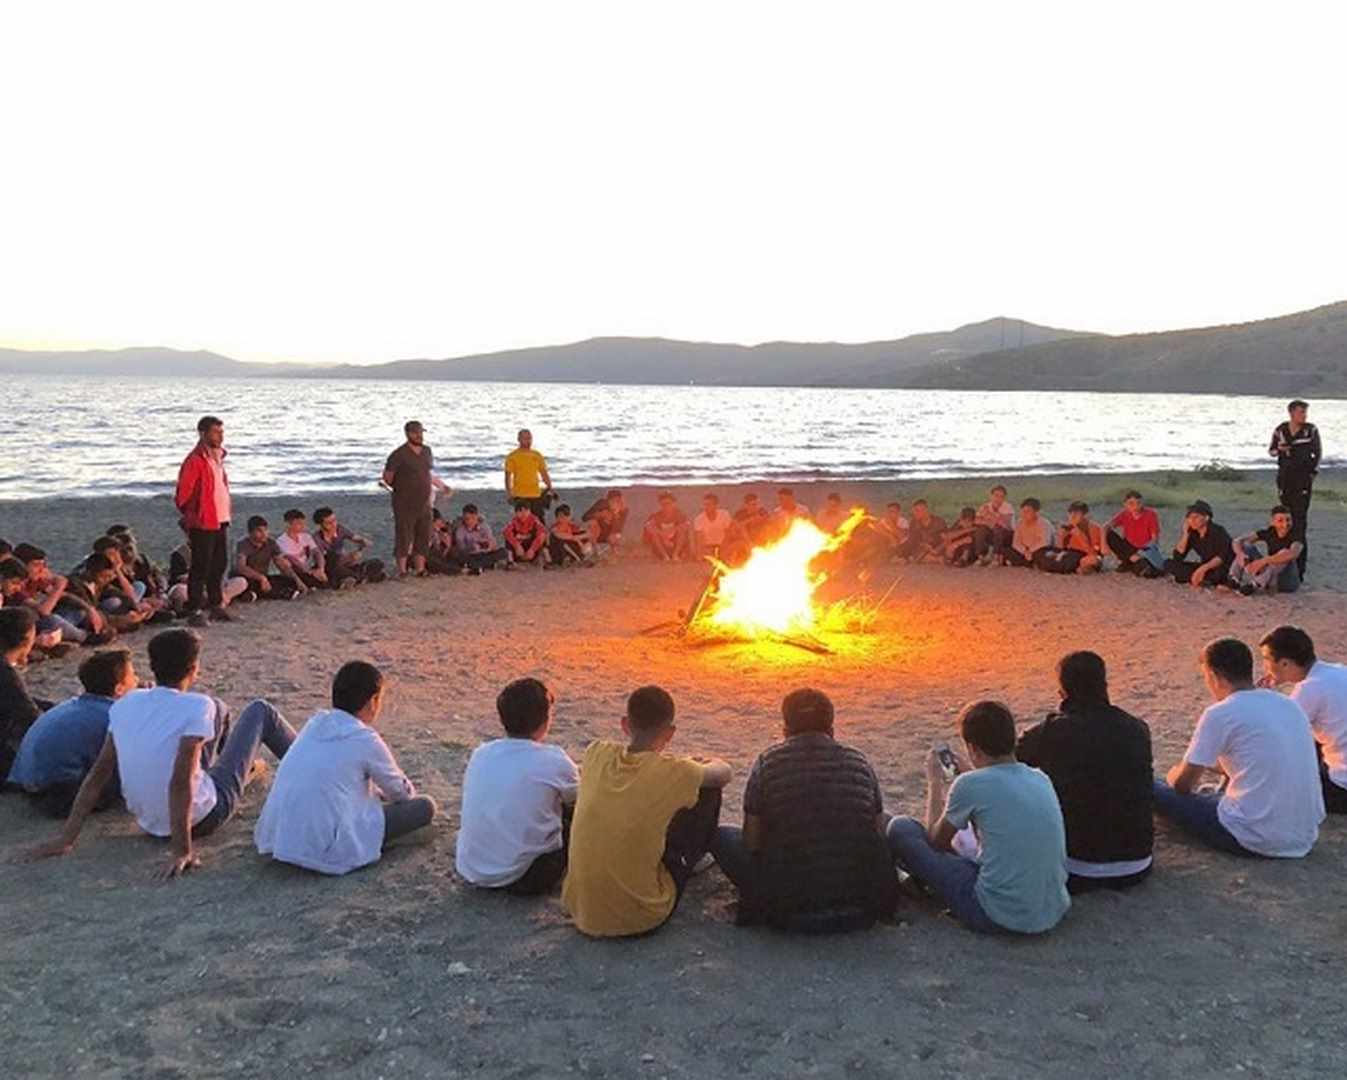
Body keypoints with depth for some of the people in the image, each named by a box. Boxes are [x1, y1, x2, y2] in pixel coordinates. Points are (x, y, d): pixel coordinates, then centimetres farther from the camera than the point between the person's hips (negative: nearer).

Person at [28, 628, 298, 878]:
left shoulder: (126, 704, -6)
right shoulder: (197, 707, -23)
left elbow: (98, 774, -6)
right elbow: (180, 781, -31)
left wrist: (66, 840, -2)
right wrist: (181, 850, -28)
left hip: (151, 825, 6)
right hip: (201, 819, -6)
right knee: (261, 712, 10)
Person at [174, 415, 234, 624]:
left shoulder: (218, 457, 14)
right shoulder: (195, 461, -14)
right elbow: (182, 495, -14)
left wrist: (227, 513, 14)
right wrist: (192, 517, -4)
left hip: (221, 521, 9)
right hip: (203, 524, -8)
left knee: (220, 565, 14)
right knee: (200, 567, -4)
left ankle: (215, 605, 25)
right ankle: (194, 610, 2)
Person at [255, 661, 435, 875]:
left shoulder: (315, 723, 10)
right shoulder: (367, 741, -7)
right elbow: (403, 794, 10)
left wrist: (378, 794, 38)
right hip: (324, 852, -8)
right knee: (425, 806, -2)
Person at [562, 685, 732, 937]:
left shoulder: (596, 754, -7)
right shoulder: (673, 772, -16)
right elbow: (724, 773, 5)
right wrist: (698, 765, 25)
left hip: (580, 910, 4)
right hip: (640, 919, -4)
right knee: (708, 792, 6)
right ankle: (687, 863, 34)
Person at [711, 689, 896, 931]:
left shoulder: (768, 762, -3)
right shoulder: (859, 762, 3)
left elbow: (751, 842, 0)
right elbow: (878, 830, 12)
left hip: (785, 908, -2)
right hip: (864, 904, 3)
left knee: (722, 835, 17)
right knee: (889, 823, 28)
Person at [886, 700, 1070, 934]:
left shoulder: (970, 785, -15)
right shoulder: (1041, 779, 4)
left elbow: (936, 839, 4)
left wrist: (935, 781, 16)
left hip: (999, 918, -7)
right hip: (1055, 913, 7)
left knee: (901, 828, 6)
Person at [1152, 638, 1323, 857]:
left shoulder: (1220, 714, -12)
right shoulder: (1290, 705, 8)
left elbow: (1182, 785, -4)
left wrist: (1174, 775, 20)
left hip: (1257, 841, -7)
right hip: (1305, 838, 7)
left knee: (1155, 789, 6)